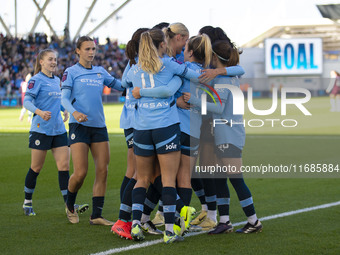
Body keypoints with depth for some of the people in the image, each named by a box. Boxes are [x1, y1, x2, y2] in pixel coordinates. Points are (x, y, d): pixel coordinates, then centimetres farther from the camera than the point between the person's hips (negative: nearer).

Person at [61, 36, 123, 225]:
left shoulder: (100, 72, 15)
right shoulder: (71, 72, 1)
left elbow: (121, 85, 18)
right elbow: (64, 98, -7)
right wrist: (74, 112, -26)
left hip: (99, 126, 5)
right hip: (79, 126, -5)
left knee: (102, 171, -2)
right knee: (81, 172, -10)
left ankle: (96, 216, 5)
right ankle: (70, 206, 18)